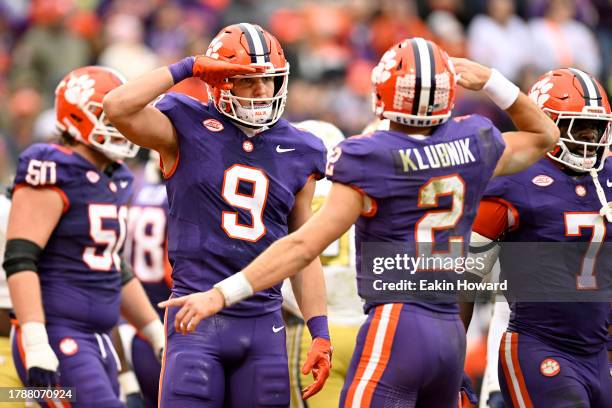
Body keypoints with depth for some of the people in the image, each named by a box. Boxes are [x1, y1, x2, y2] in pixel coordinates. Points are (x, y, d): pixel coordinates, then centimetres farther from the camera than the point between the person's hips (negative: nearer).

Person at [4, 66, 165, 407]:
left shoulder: (112, 182, 16)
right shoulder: (56, 174, -11)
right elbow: (19, 261, -19)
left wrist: (160, 337, 25)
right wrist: (36, 344, -26)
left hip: (97, 341, 9)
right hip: (57, 337, -9)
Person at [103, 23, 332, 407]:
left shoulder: (297, 152, 11)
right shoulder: (187, 130, 0)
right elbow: (117, 106, -19)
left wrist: (320, 333, 9)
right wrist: (187, 68, -13)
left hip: (265, 323, 4)